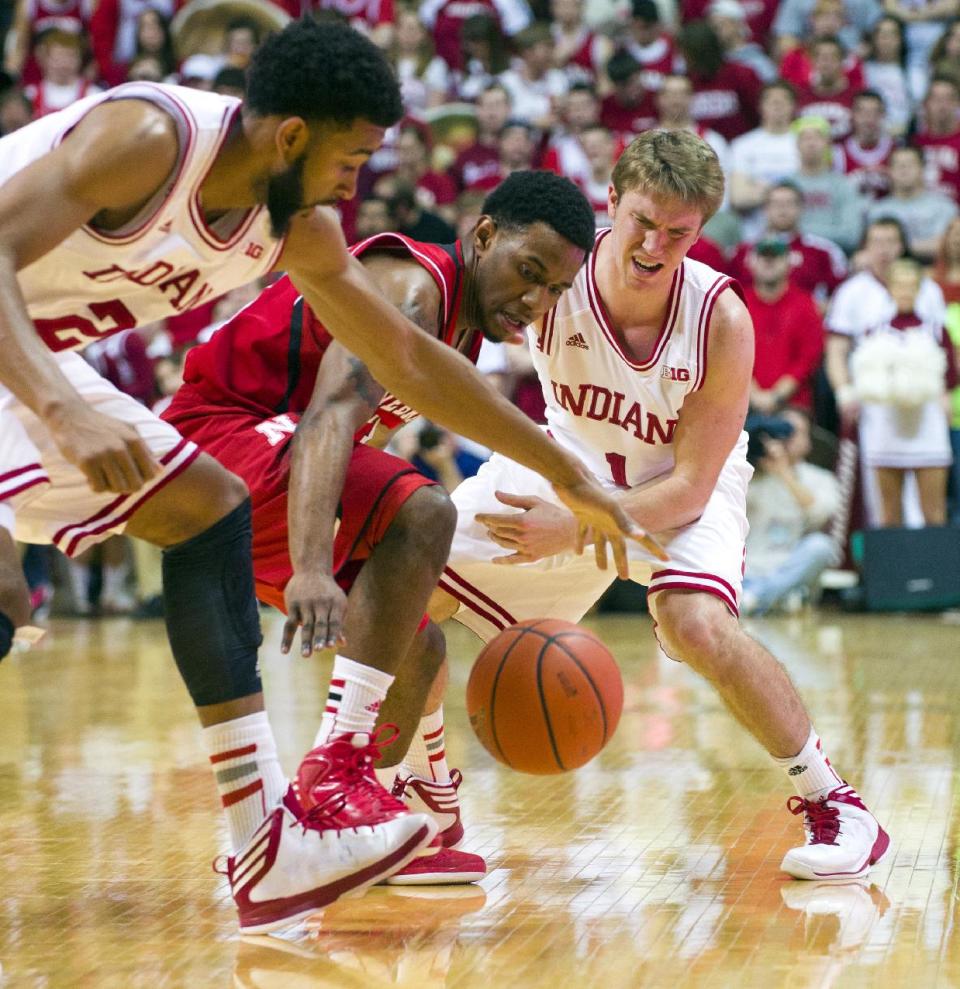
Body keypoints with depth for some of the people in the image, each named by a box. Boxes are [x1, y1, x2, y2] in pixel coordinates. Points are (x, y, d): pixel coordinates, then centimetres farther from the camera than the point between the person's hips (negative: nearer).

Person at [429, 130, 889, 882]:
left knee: (695, 623, -33)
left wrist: (572, 530, -38)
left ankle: (834, 802, -15)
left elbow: (690, 485, -26)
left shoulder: (720, 319, -30)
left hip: (683, 485, -3)